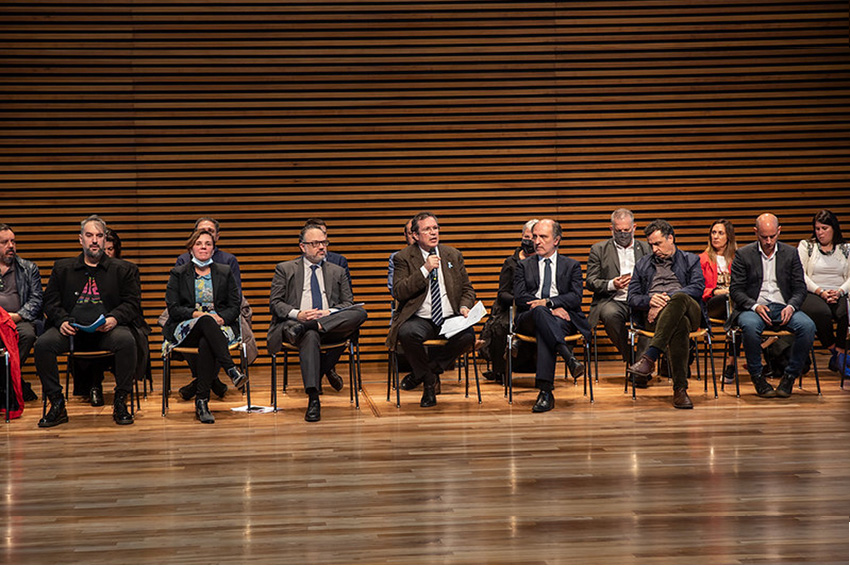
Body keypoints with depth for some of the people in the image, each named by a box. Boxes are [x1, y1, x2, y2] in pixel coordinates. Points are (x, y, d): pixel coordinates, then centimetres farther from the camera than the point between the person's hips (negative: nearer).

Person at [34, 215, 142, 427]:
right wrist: (62, 321, -7)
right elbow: (51, 301, 14)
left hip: (106, 330, -1)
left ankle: (120, 403, -20)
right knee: (43, 344, -27)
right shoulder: (62, 268, 19)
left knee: (126, 340, -34)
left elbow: (133, 304, 8)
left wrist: (115, 318, -13)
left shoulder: (122, 269, 15)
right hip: (71, 329, 2)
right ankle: (57, 405, -15)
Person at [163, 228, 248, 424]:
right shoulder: (178, 274, 12)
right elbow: (173, 308, 1)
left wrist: (221, 319, -12)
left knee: (206, 344, -37)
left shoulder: (225, 272, 16)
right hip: (186, 329, -1)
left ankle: (202, 401, -38)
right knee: (206, 321, -38)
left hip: (220, 327, 1)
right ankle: (232, 370, -46)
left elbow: (234, 307, 9)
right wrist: (198, 314, -15)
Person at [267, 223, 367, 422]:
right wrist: (297, 314, -13)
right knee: (310, 336, -40)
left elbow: (349, 303, 14)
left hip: (333, 322, 3)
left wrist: (330, 313, -9)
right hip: (296, 322, -3)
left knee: (360, 313, -28)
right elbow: (275, 303, 7)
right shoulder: (285, 269, 16)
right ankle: (313, 399, -46)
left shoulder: (337, 271, 23)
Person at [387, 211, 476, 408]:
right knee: (407, 333, -36)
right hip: (420, 320, -2)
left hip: (450, 318, 2)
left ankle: (429, 369, -6)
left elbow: (467, 289, 19)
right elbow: (399, 292, -8)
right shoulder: (404, 257, 3)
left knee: (467, 335, -31)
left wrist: (464, 307, -4)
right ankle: (428, 382, -9)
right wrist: (425, 270, -15)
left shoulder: (454, 255, 14)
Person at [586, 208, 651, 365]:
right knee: (610, 314, -38)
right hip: (612, 301, -1)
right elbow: (590, 282, 5)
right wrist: (611, 284, -14)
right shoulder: (599, 249, 12)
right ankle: (629, 358, -20)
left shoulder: (646, 248, 18)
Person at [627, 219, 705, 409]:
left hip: (689, 310, 0)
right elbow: (632, 298, 18)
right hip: (653, 315, 1)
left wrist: (667, 299, -12)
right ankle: (680, 389, -45)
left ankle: (649, 357, -50)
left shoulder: (691, 260, 22)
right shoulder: (642, 265, 29)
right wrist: (650, 300, -7)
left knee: (679, 298, -41)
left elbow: (697, 287, 2)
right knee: (680, 325, -38)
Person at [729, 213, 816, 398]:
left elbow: (800, 289, 8)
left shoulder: (791, 253, 11)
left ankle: (790, 376, -13)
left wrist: (791, 307, -14)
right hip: (754, 307, -2)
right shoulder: (743, 255, 5)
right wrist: (755, 306, -18)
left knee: (807, 326, -29)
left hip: (783, 308, 2)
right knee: (750, 326, -38)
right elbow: (735, 290, 0)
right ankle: (757, 376, -17)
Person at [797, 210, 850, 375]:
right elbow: (800, 275, 1)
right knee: (821, 312, -38)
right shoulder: (806, 245, 13)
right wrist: (820, 291, -12)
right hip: (812, 294, -2)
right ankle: (835, 352, -20)